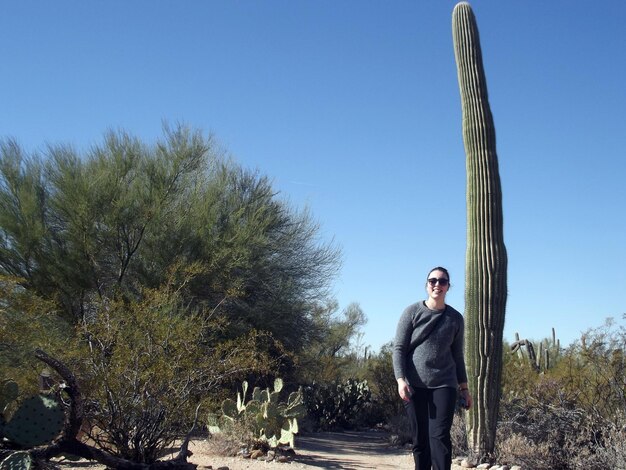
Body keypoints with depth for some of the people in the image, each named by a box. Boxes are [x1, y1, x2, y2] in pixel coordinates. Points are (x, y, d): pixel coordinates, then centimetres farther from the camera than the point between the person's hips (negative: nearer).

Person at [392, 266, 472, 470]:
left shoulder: (455, 318, 9)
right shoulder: (412, 312, 1)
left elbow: (457, 355, 15)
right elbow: (399, 349, -2)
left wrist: (464, 388, 12)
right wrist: (401, 379, -15)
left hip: (444, 384, 1)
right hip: (415, 385, -1)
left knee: (439, 436, -11)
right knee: (420, 439, 3)